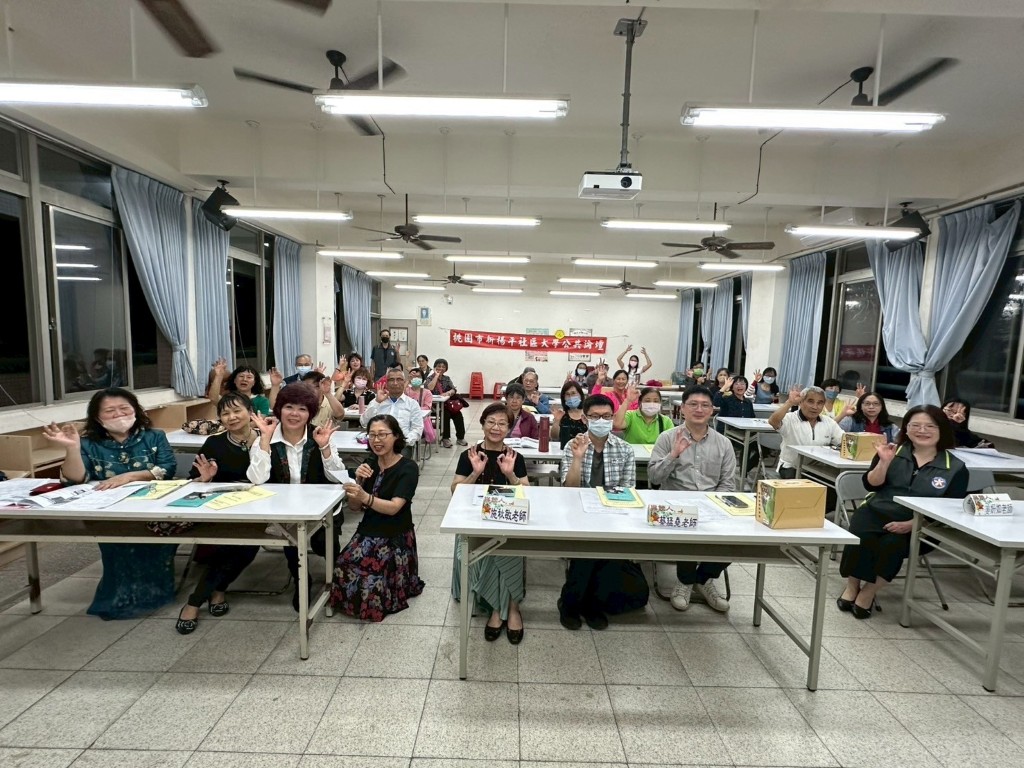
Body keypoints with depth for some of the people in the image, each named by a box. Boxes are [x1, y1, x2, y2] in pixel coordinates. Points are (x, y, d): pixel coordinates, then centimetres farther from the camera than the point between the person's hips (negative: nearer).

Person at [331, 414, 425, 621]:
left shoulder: (408, 468, -10)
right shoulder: (369, 463, 7)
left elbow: (394, 507, -22)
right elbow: (354, 507, 5)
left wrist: (365, 497, -38)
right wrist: (358, 481, -12)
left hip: (395, 538, -5)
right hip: (367, 533, 5)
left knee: (370, 579, -23)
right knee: (343, 569, -17)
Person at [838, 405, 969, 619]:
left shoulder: (955, 468, 2)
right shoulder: (891, 451, 7)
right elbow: (871, 485, 2)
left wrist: (911, 524, -16)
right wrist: (884, 462, -16)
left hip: (918, 527, -1)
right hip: (876, 511, 1)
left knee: (892, 544, -31)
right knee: (860, 537, -29)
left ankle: (869, 592, -10)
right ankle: (852, 586, -7)